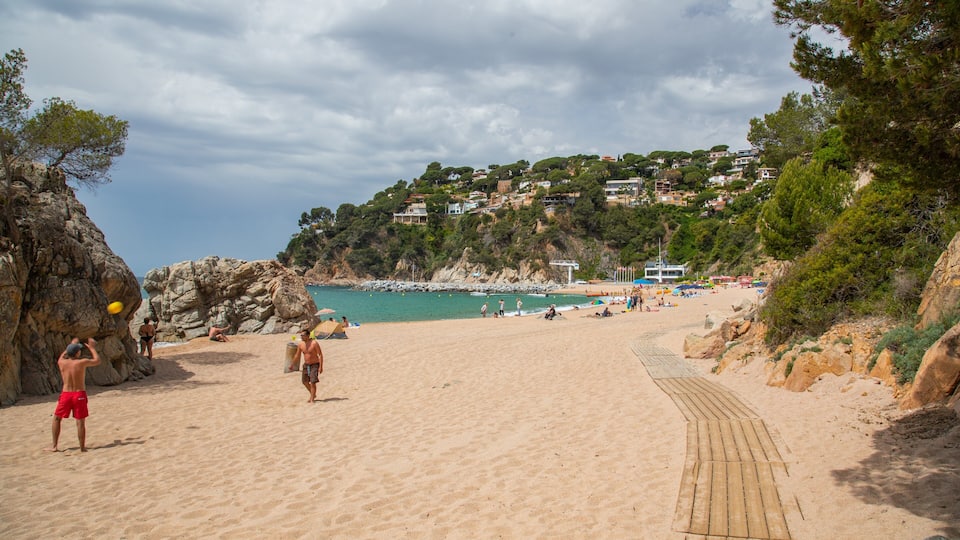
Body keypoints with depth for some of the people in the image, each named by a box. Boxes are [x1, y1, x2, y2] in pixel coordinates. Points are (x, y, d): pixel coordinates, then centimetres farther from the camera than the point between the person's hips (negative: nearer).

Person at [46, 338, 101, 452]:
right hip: (79, 394, -3)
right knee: (80, 422, 3)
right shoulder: (82, 362, -12)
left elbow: (61, 357, 24)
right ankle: (82, 447, 8)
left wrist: (71, 345, 34)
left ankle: (54, 446, 18)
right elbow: (97, 361, 6)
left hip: (66, 394, 3)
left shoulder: (61, 362, -2)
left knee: (57, 418, 18)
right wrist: (92, 348, 17)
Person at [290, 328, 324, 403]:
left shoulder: (314, 343, -19)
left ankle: (312, 399, 1)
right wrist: (292, 365, 18)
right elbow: (297, 355, 12)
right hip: (306, 365, 6)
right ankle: (313, 395, 32)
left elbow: (320, 355, -17)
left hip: (314, 365, -6)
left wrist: (321, 367, -21)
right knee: (305, 381, 11)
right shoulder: (300, 344, -3)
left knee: (312, 382, -11)